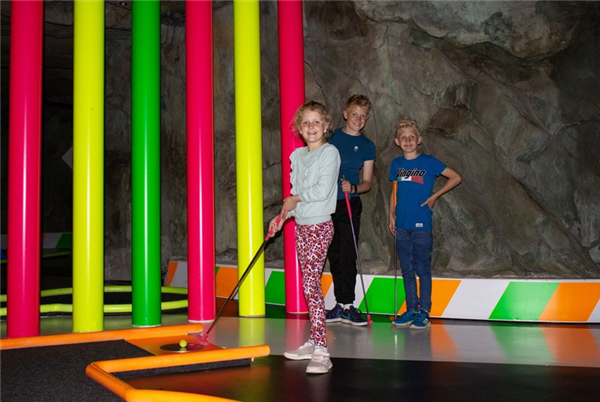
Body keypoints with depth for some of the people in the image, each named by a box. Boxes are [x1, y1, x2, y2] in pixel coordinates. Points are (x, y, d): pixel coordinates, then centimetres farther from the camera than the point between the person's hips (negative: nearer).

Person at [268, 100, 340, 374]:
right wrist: (283, 215, 7)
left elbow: (322, 190, -18)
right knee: (309, 284, 11)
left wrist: (296, 198, -6)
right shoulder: (297, 155, 14)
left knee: (311, 283, -15)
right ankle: (313, 343, 19)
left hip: (320, 226, -8)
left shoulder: (330, 152, -8)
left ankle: (321, 352, -15)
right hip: (301, 226, 8)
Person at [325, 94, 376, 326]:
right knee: (334, 255, 5)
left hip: (350, 205, 0)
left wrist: (353, 187, -16)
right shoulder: (332, 137, 5)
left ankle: (346, 305, 2)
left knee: (347, 255, -4)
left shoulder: (367, 146, 6)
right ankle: (341, 305, 14)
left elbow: (367, 182, 5)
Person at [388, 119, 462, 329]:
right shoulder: (396, 164, 9)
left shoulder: (428, 161, -3)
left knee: (423, 269, 1)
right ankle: (411, 309, 20)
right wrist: (391, 215, 11)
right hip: (401, 225, 4)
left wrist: (435, 196, -3)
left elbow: (456, 177, -1)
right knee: (407, 270, 10)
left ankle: (424, 312, 9)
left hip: (421, 224, -4)